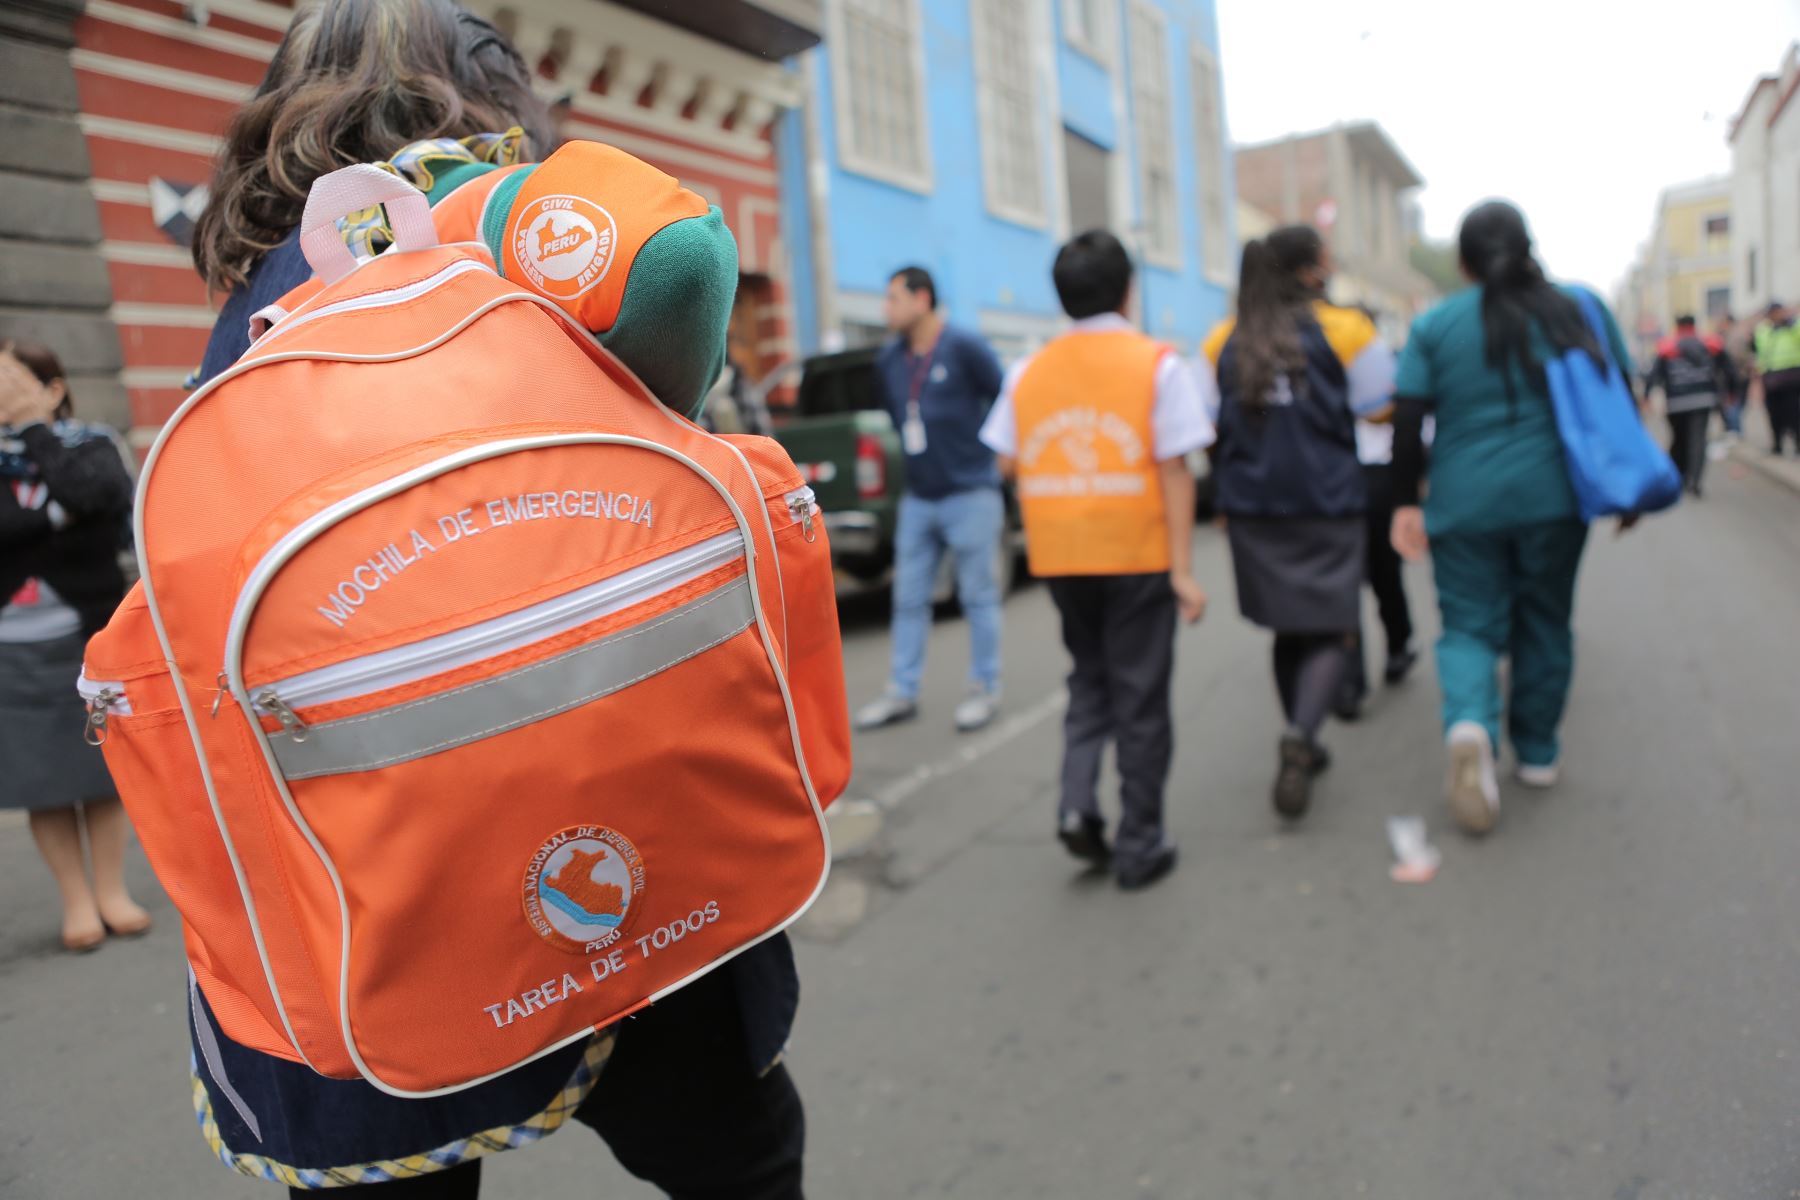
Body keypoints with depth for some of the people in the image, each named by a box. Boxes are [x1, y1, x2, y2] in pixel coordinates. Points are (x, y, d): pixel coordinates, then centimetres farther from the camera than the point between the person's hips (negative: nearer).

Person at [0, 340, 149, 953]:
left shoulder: (92, 445, 2)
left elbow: (90, 494, -20)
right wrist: (52, 515, -14)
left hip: (89, 636, -1)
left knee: (101, 771, 7)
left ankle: (111, 889, 20)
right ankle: (76, 899, 18)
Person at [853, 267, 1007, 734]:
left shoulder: (964, 348, -9)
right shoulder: (888, 360, 8)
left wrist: (987, 450, 0)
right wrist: (916, 452, 15)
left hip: (970, 496, -6)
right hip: (918, 499, 6)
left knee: (978, 597, 3)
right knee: (909, 599, 8)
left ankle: (985, 690, 16)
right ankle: (902, 694, 17)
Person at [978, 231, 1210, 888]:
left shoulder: (1028, 371, 4)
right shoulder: (1157, 364, -6)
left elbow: (1007, 464, 2)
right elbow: (1174, 470, -11)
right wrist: (1183, 569, -10)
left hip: (1060, 557, 3)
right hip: (1138, 556, -3)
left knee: (1090, 682, 22)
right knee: (1140, 699, 9)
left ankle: (1077, 803, 5)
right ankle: (1139, 846, 16)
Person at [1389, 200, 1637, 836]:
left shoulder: (1433, 325, -1)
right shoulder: (1579, 307, 4)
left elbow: (1408, 423, -5)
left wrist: (1406, 502, 2)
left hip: (1465, 504, -1)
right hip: (1554, 496, 1)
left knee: (1469, 626, 6)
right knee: (1544, 623, 15)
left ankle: (1469, 723, -22)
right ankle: (1537, 753, 25)